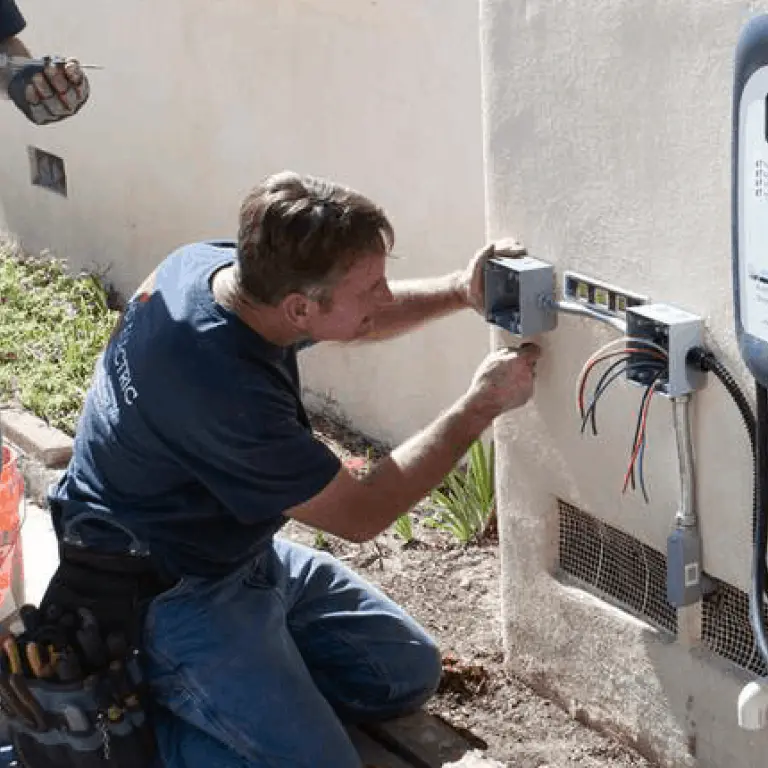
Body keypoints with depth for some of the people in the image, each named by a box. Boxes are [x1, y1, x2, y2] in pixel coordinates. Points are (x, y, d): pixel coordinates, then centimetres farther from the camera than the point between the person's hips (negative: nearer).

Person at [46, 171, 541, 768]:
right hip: (168, 595, -9)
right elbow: (359, 515, -20)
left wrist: (459, 292, -7)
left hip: (244, 552, 9)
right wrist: (481, 406, -16)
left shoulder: (216, 263, -12)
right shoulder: (229, 392, -36)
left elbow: (357, 320, 10)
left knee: (409, 674, 11)